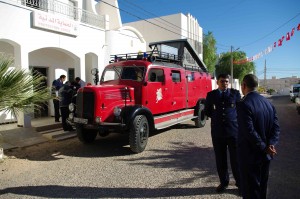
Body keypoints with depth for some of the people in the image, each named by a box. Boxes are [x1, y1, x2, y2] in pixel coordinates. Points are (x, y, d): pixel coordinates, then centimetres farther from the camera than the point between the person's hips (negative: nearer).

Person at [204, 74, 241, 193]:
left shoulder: (235, 93, 3)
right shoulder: (211, 95, 6)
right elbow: (207, 111, 14)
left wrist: (233, 117, 5)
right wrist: (216, 118, 7)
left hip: (233, 130, -1)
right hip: (217, 131, 1)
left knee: (236, 158, 5)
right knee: (220, 159, 10)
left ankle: (240, 182, 24)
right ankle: (223, 182, 26)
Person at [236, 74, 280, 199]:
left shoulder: (243, 104, -21)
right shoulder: (268, 103, 3)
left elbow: (250, 131, -25)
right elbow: (276, 127, 0)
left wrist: (264, 148, -14)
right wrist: (271, 145, -11)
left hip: (249, 155, -7)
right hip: (265, 156, 7)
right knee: (262, 187, 23)